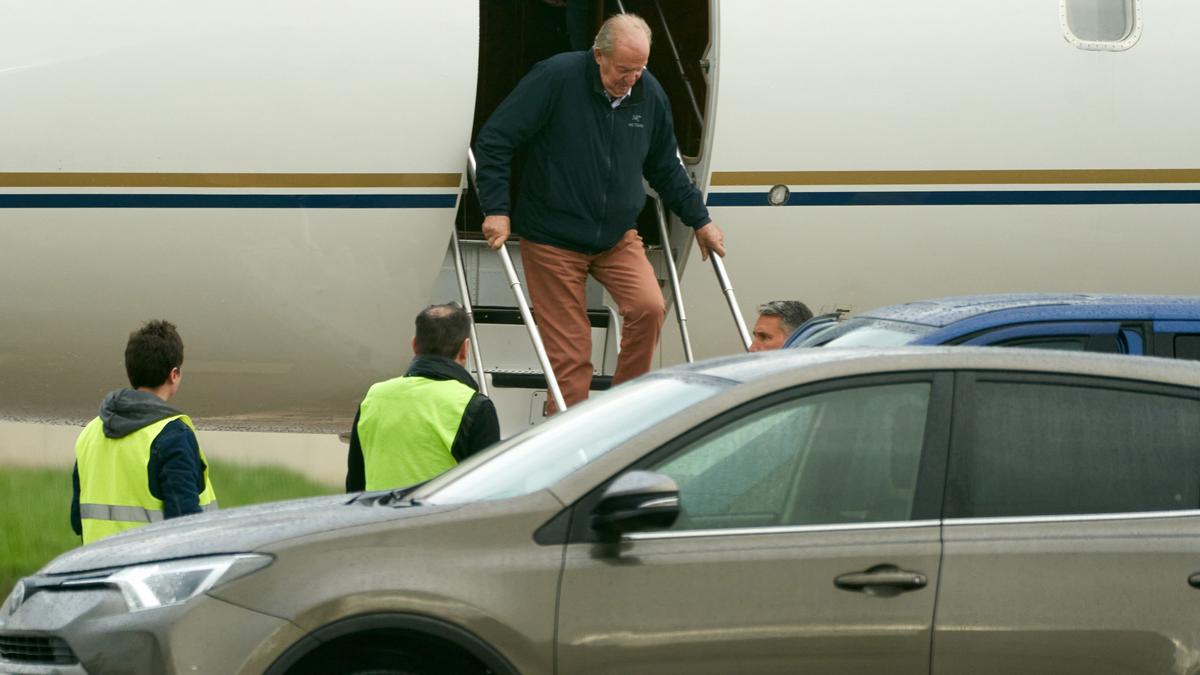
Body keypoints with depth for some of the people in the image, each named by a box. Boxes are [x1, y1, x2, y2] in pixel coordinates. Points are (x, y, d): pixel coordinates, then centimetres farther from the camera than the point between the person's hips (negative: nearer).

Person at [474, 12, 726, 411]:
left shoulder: (650, 95, 1)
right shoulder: (555, 78, -15)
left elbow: (666, 168, 18)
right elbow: (493, 141, -13)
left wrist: (699, 220, 17)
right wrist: (496, 210, -19)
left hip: (618, 238, 4)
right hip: (552, 239, -4)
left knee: (649, 307, -18)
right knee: (568, 350, -5)